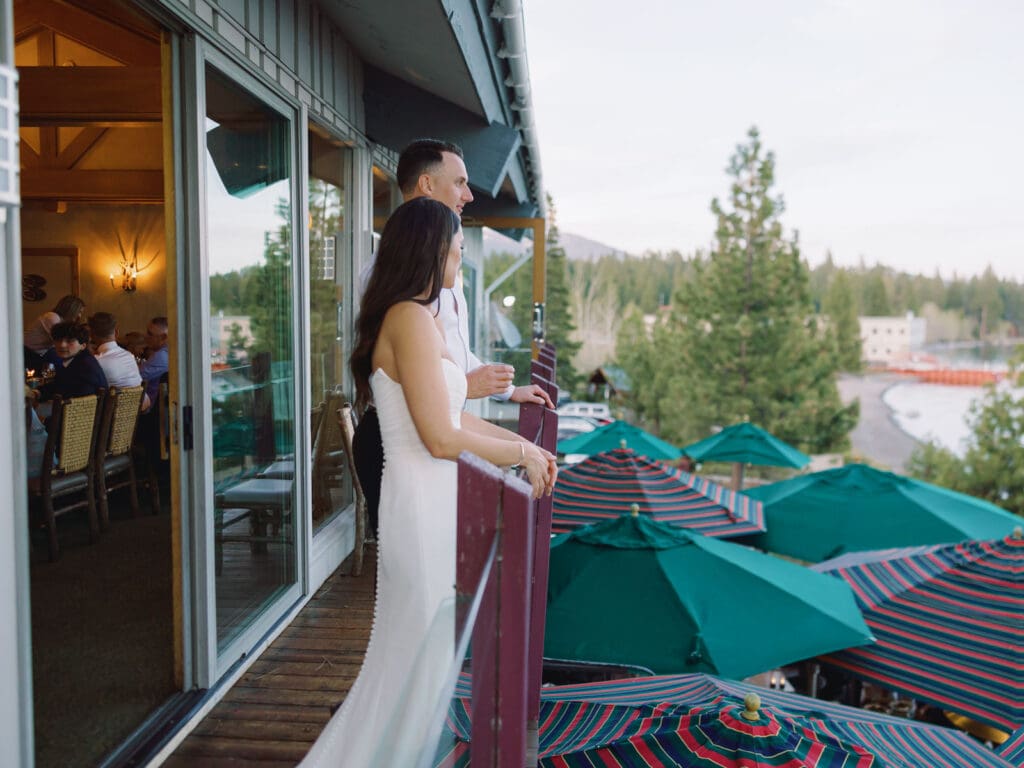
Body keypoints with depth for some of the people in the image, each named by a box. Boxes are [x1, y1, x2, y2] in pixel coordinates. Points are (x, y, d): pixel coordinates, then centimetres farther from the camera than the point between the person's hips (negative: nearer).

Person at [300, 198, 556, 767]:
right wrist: (522, 454, -8)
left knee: (419, 653, 21)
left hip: (434, 506, 10)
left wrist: (524, 444, 14)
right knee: (420, 660, 4)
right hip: (425, 510, -10)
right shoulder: (412, 319, -17)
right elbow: (441, 438, -21)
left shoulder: (422, 319, 14)